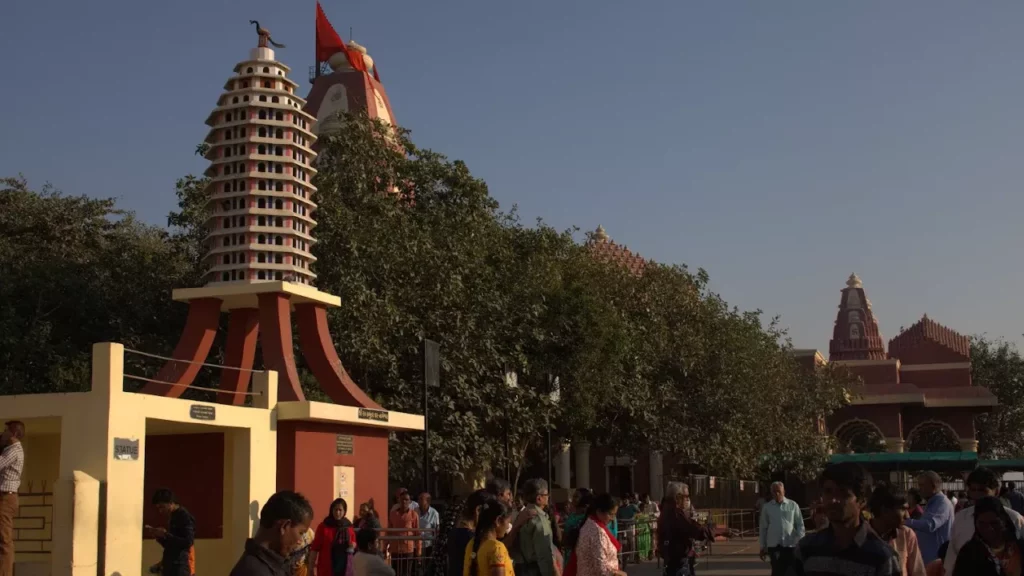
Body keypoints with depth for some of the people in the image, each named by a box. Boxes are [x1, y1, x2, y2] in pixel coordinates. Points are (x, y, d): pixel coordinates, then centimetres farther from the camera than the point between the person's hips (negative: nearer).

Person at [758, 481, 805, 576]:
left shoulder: (793, 505, 1)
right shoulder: (766, 507, 3)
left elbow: (800, 525, 4)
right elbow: (763, 527, 7)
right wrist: (763, 546, 6)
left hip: (790, 544, 0)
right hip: (774, 545, 0)